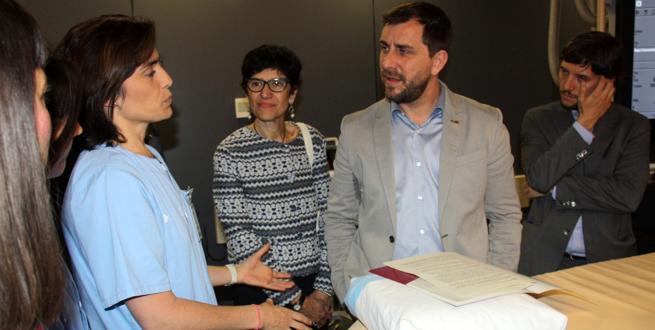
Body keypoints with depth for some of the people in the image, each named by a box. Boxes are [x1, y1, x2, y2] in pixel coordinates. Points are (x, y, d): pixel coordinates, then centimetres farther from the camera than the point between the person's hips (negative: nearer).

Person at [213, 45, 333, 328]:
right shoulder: (230, 152, -10)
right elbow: (240, 237, -12)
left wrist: (324, 289, -3)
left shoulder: (312, 140, 1)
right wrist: (296, 300, -12)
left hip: (315, 282, 3)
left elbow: (326, 216, 2)